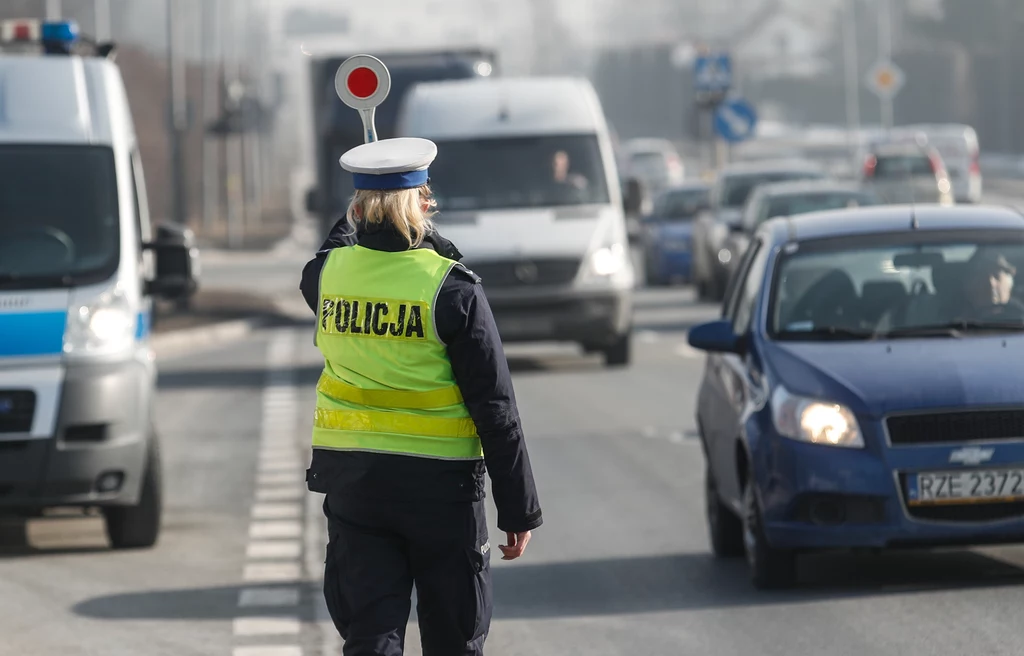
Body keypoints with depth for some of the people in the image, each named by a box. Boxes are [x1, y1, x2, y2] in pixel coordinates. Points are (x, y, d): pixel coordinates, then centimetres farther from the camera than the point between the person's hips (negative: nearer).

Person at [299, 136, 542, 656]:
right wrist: (520, 510, -6)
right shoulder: (452, 289, -13)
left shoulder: (327, 274, -2)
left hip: (351, 481, 3)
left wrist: (357, 218, 43)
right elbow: (495, 408, -11)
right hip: (439, 486, -3)